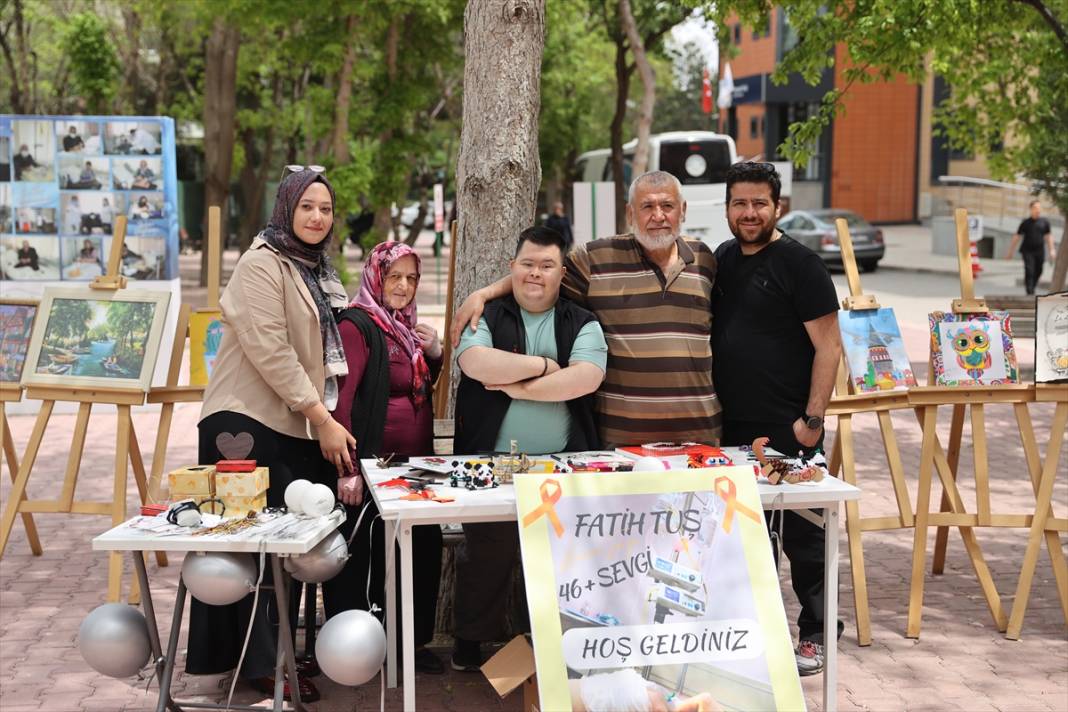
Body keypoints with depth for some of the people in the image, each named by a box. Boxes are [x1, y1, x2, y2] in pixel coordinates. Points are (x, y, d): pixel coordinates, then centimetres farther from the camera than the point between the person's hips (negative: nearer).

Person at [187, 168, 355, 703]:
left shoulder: (317, 270, 17)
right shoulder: (262, 265, -10)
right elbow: (270, 352, -18)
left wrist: (327, 422, 16)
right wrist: (323, 419, -17)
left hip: (300, 426, 8)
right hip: (251, 424, -8)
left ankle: (277, 654, 19)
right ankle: (259, 664, 5)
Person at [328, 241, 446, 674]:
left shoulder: (406, 327, 14)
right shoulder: (357, 325, -11)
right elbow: (340, 398, -18)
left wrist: (434, 355, 4)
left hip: (414, 462, 8)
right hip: (374, 464, -8)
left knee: (424, 547, 11)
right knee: (366, 558, -1)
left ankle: (413, 642, 24)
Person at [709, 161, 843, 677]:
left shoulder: (799, 264, -8)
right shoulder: (720, 261, 11)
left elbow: (828, 346, -10)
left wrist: (813, 418, -15)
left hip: (788, 432, -6)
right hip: (731, 430, 6)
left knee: (802, 536, 3)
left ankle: (814, 635, 15)